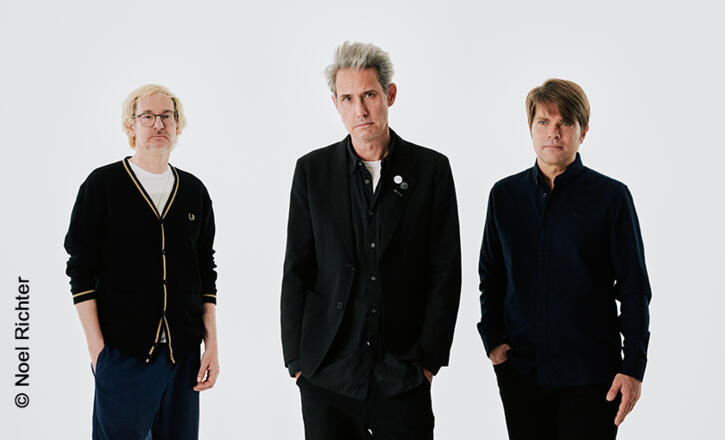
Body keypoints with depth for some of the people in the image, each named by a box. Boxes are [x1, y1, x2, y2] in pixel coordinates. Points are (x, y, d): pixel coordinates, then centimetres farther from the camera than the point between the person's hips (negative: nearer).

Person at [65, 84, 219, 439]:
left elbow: (206, 275, 13)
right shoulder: (102, 185, 1)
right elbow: (81, 270, -1)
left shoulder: (194, 192, 11)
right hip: (122, 351, -3)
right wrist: (96, 347, -7)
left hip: (183, 352, 3)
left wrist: (211, 345, 7)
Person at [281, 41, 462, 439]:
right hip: (328, 374, 1)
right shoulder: (312, 170, 5)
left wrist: (430, 358, -2)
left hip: (403, 377, -1)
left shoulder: (431, 169, 2)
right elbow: (296, 271, 5)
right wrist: (298, 359, 1)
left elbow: (446, 271, 2)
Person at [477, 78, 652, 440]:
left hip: (590, 375, -3)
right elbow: (491, 275, 16)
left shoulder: (611, 197, -2)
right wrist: (492, 339, 4)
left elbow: (634, 289, -2)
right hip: (519, 367, 3)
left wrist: (633, 368, -7)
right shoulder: (505, 194, 8)